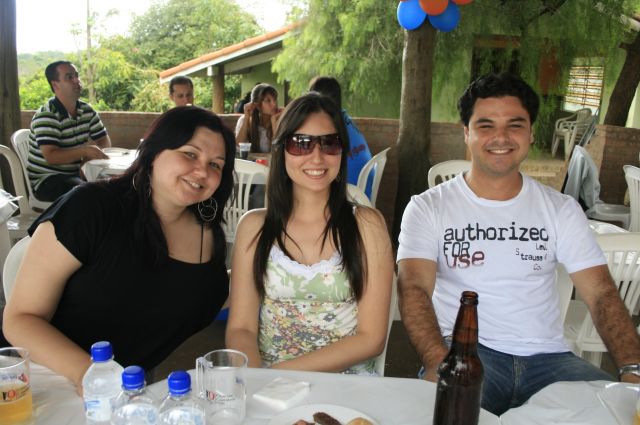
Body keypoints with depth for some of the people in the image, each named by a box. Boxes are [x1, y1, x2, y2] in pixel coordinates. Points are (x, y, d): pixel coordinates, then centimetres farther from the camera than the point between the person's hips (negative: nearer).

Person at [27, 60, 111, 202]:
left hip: (75, 174, 7)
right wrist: (84, 151, -39)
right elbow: (51, 156, -26)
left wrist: (91, 155, -13)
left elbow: (105, 142, 9)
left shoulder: (87, 110, 4)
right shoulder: (46, 116, -16)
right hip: (45, 179, -7)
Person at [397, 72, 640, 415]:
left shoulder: (561, 209, 10)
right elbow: (415, 287, -12)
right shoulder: (428, 207, 1)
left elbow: (601, 293, 3)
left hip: (547, 356, 4)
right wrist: (438, 363, -30)